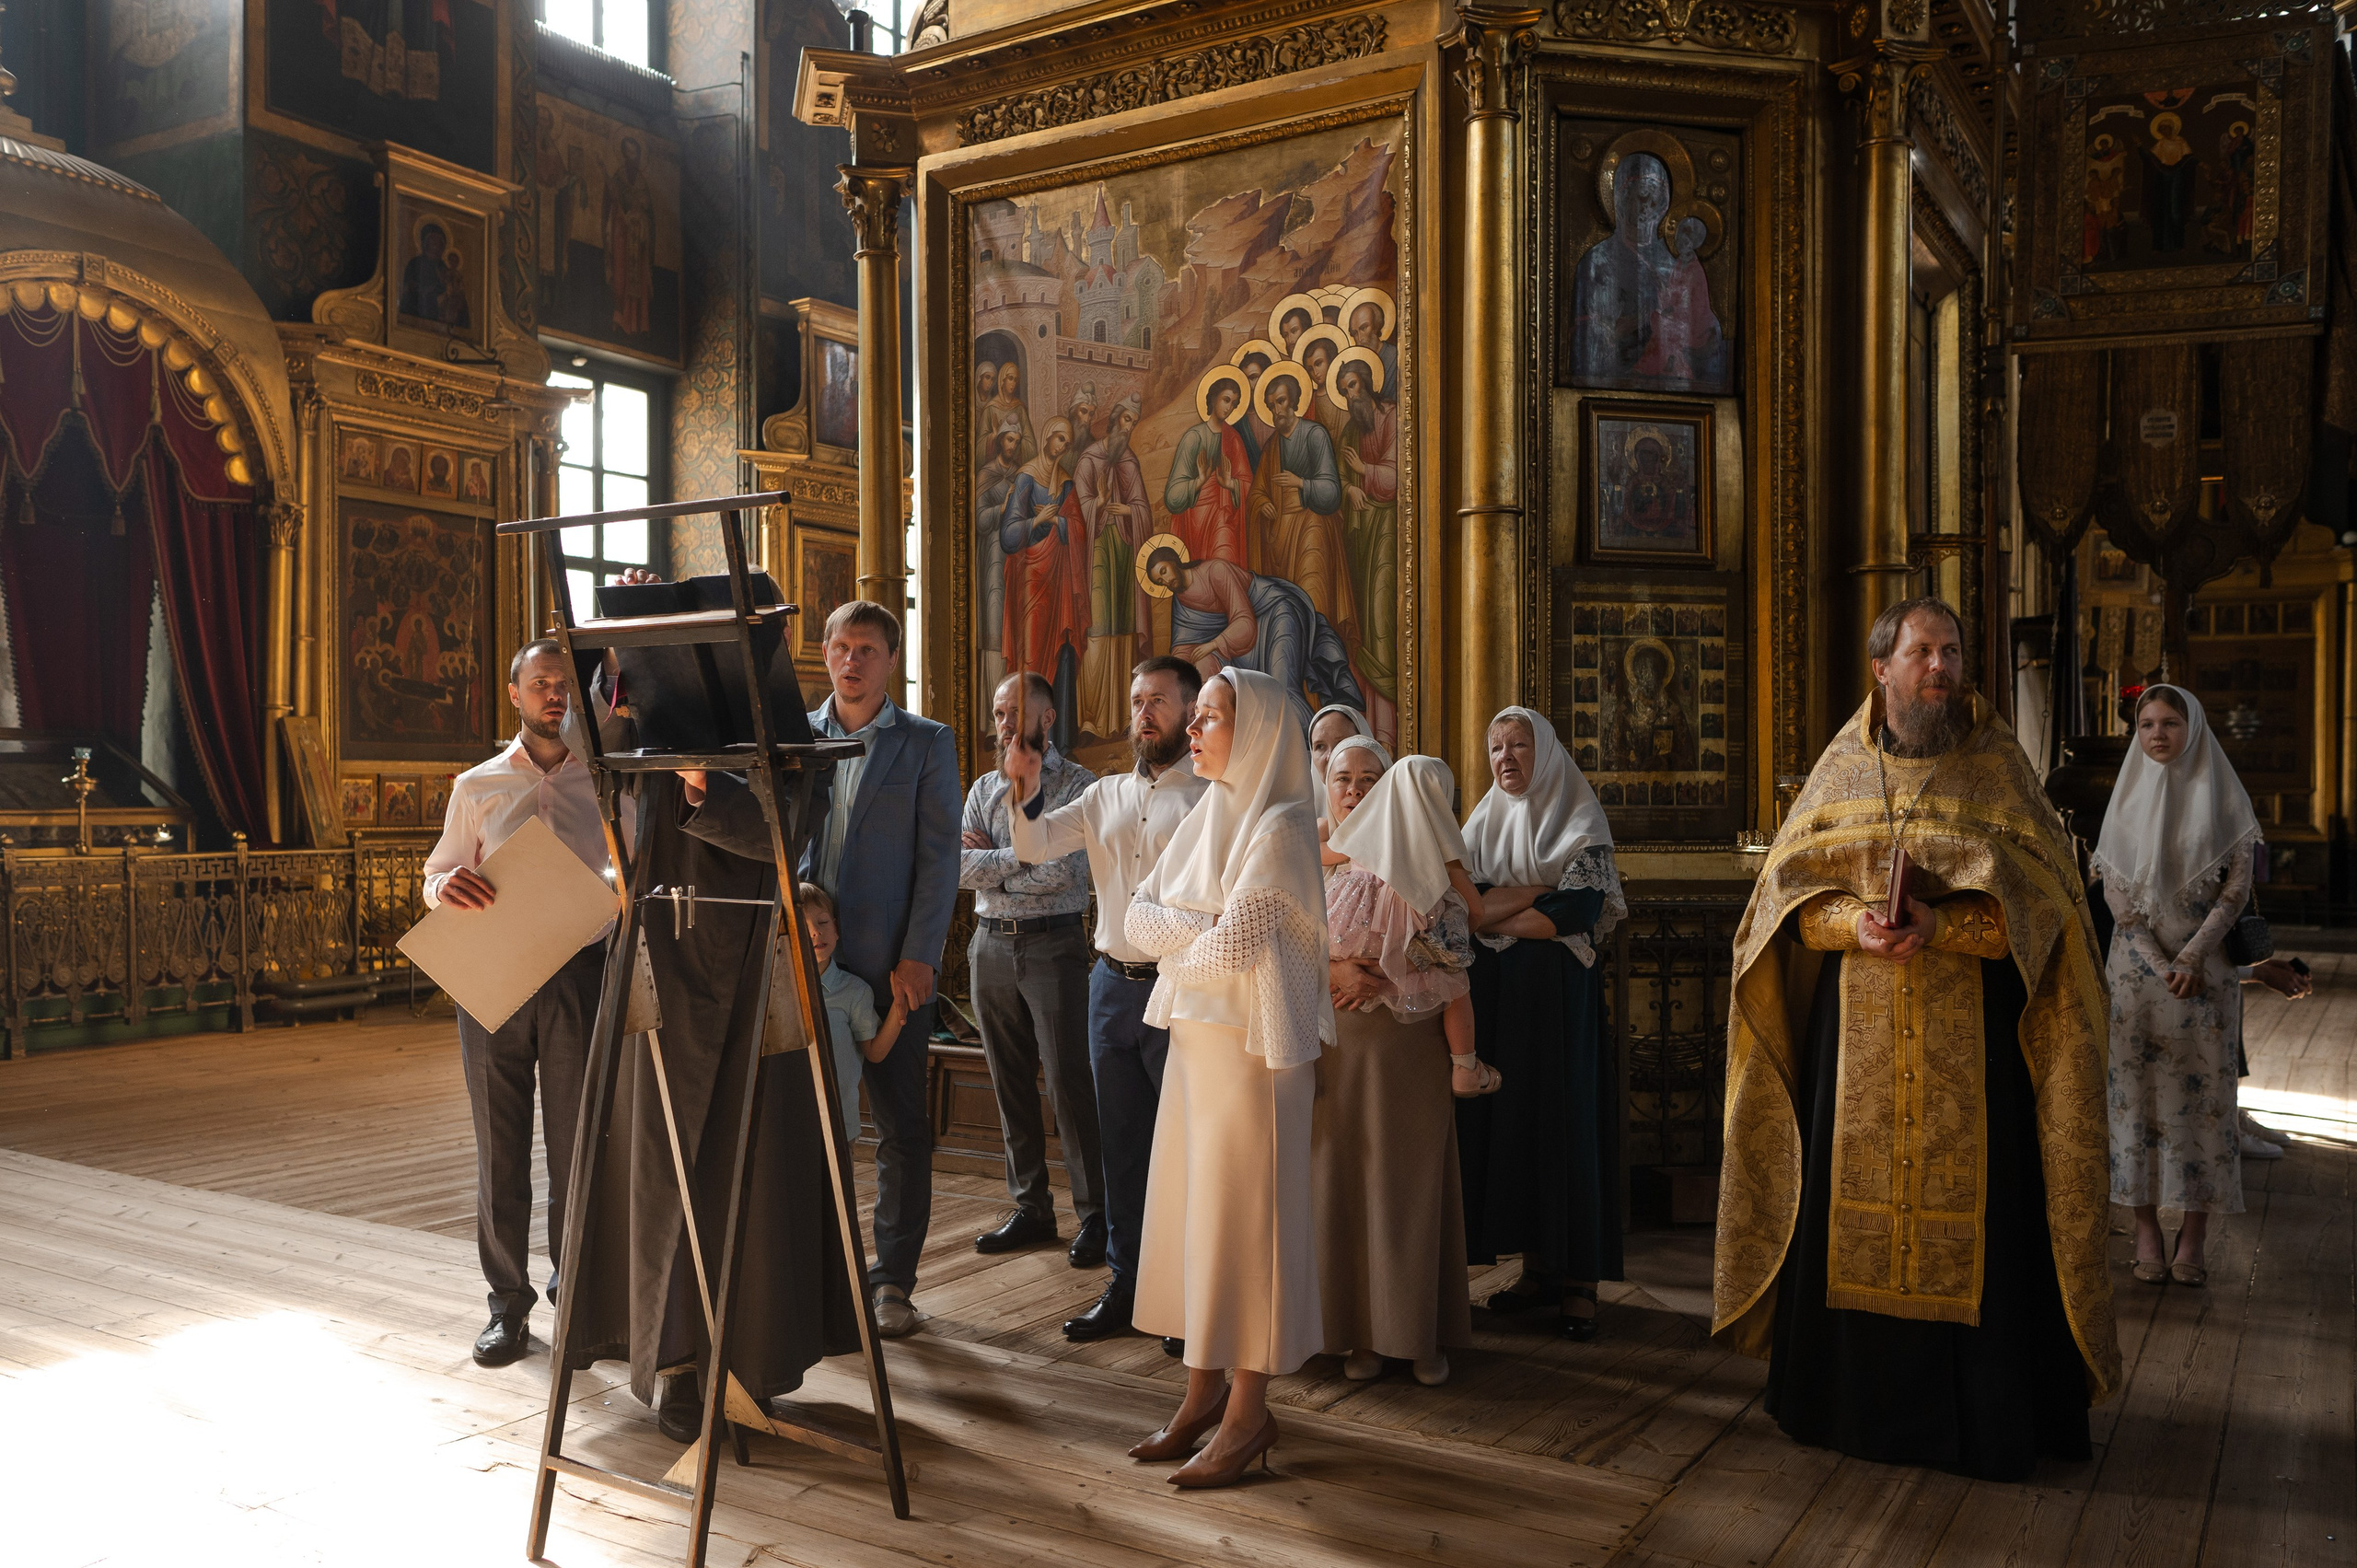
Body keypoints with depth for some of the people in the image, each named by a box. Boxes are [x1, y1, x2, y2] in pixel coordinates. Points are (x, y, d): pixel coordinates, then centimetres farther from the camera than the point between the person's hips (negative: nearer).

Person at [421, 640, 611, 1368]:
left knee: (576, 1143, 1)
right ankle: (508, 1303, 14)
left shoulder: (604, 781, 9)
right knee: (499, 1145, 4)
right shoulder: (477, 786, 11)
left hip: (578, 973, -1)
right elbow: (436, 881, 13)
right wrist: (445, 885, -12)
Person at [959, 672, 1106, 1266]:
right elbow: (956, 866, 1)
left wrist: (989, 864, -7)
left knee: (1069, 1082, -5)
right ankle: (1031, 1209, 20)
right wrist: (1023, 860, -12)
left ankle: (1096, 1214, 5)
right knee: (1010, 1084, 10)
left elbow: (1060, 872, -16)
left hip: (1053, 943, -5)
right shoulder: (984, 788, 13)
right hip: (991, 945, 6)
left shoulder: (1076, 784, -4)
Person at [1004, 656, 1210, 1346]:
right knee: (1120, 1141, 13)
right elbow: (1034, 847, 6)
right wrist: (1026, 793, -12)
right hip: (1112, 982, 6)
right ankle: (1126, 1286, 25)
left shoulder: (1213, 797, -6)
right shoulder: (1106, 795, 13)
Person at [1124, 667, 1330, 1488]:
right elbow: (1139, 913, 5)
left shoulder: (1279, 826, -14)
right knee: (1193, 1210, 11)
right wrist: (1205, 929, -12)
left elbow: (1230, 948, -22)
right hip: (1194, 1036, 8)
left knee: (1242, 1219, -1)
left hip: (1251, 1045, -8)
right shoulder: (1207, 815, 12)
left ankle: (1250, 1408, 10)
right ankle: (1206, 1388, 22)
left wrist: (1174, 934, -3)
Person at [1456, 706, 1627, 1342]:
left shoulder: (1581, 820, 0)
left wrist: (1493, 914, -6)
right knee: (1508, 1116, 3)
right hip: (1493, 995, 4)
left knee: (1565, 1115, -4)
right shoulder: (1483, 823, 13)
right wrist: (1539, 891, -10)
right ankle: (1537, 1265, 12)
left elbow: (1576, 914, -13)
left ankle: (1579, 1278, 1)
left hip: (1558, 995, -4)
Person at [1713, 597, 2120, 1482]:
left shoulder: (1996, 763, 2)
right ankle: (1858, 1398, 20)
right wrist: (1854, 922, -14)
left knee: (1973, 1210, -2)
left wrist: (1941, 925, -21)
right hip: (1859, 1033, 2)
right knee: (1850, 1202, 5)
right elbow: (1789, 889, 6)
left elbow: (2038, 899, -5)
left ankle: (1985, 1416, 13)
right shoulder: (1843, 765, 8)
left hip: (1971, 1034, -2)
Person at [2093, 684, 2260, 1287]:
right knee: (2138, 1093, 0)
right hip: (2137, 967, 1)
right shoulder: (2127, 797, 7)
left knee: (2203, 1093, -1)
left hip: (2206, 969, -1)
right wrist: (2160, 965, -8)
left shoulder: (2223, 797, 3)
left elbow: (2237, 888, -3)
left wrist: (2191, 956, -13)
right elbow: (2116, 894, 2)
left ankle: (2194, 1233, 6)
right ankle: (2146, 1228, 7)